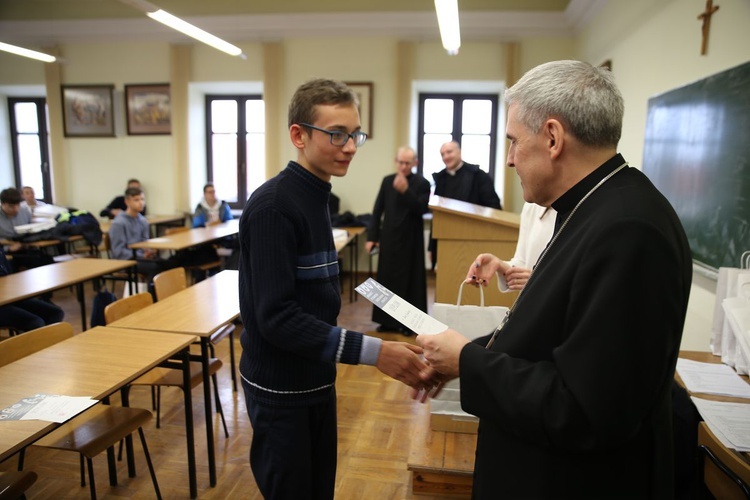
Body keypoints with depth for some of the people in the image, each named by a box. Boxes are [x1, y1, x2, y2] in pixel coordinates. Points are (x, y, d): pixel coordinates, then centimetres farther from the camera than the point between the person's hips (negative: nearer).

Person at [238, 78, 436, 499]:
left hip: (316, 378, 8)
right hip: (281, 387, -8)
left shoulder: (315, 196, 5)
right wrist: (372, 351, -29)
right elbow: (276, 317, -26)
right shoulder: (272, 205, -21)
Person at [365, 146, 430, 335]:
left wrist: (406, 191, -28)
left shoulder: (422, 183, -5)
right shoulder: (387, 181, 5)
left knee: (409, 281, 3)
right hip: (389, 238, 4)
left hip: (411, 240, -3)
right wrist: (372, 236, 2)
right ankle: (388, 320, 19)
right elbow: (377, 210, 7)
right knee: (387, 279, 8)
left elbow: (421, 210, -17)